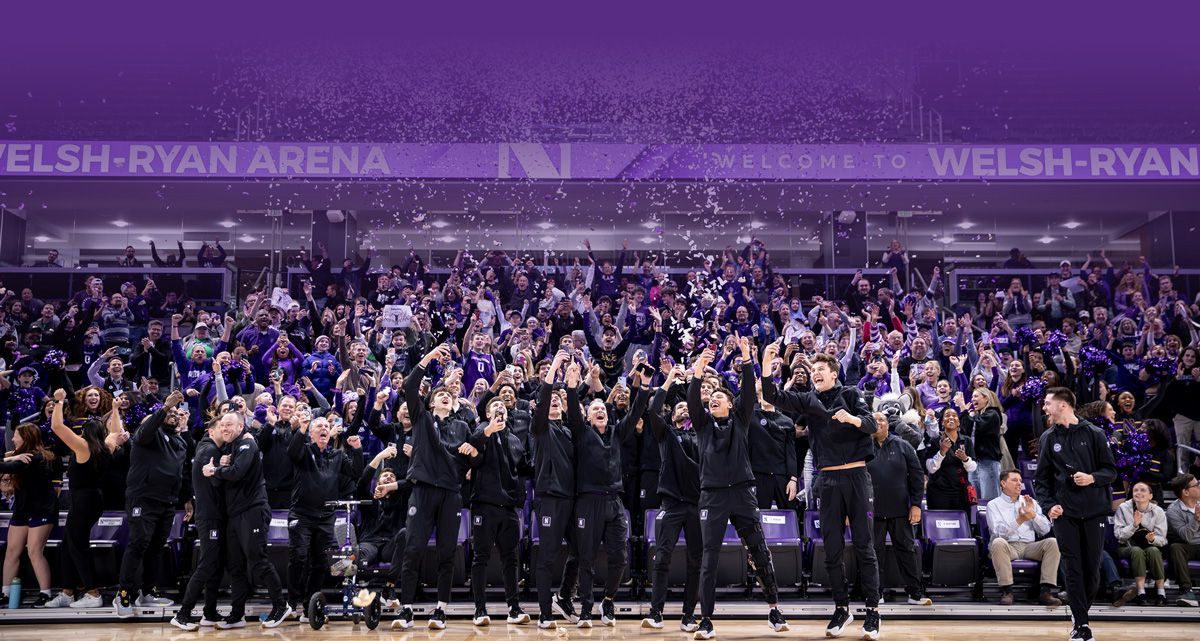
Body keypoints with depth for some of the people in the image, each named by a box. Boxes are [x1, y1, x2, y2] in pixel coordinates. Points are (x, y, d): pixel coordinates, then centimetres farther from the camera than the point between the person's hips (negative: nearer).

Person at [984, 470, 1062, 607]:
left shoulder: (1031, 502, 20)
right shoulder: (994, 504, 7)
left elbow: (1045, 530, 11)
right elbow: (998, 532, -9)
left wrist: (1032, 514, -6)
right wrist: (1019, 520, -23)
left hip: (1029, 547, 4)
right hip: (1008, 547, -3)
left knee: (1052, 542, -24)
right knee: (998, 542, -37)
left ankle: (1046, 591, -26)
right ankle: (1006, 591, -29)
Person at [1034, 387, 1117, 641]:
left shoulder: (1094, 434, 2)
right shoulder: (1048, 438, 7)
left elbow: (1110, 471, 4)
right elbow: (1041, 478, 8)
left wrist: (1092, 478, -16)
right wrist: (1048, 505, -6)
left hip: (1094, 511, -1)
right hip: (1064, 512, 1)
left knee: (1092, 569, 4)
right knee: (1073, 569, -2)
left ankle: (1079, 613, 26)